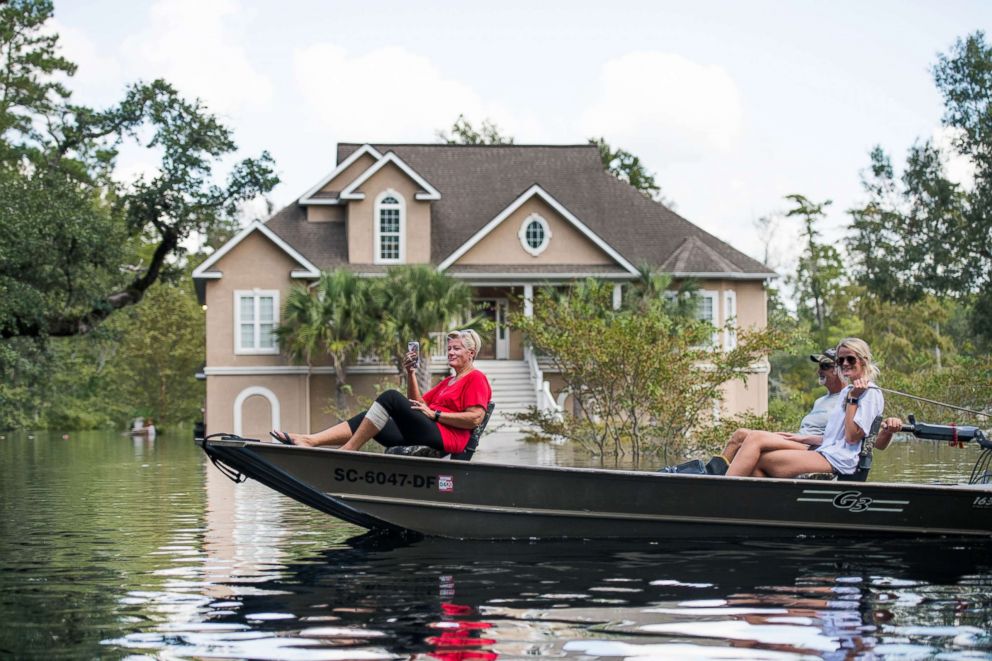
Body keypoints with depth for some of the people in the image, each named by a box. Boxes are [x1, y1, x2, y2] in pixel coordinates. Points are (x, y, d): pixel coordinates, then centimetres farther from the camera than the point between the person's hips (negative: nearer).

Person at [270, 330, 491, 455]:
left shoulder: (476, 378, 4)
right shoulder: (448, 381, 32)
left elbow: (475, 419, -11)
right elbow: (417, 405, 27)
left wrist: (435, 414, -10)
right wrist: (411, 374, 15)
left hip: (445, 437, -9)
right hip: (422, 435, 9)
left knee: (391, 397, -24)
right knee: (366, 419, -4)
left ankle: (346, 451, -27)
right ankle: (307, 441, -20)